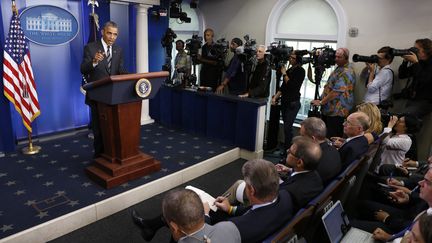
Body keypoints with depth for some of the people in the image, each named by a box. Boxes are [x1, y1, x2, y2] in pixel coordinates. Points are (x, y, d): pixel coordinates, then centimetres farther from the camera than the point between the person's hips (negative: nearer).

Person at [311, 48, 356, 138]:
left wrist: (321, 102, -16)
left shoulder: (346, 72, -17)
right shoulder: (338, 68, 15)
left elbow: (336, 92, -23)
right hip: (328, 110, 10)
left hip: (337, 112, -10)